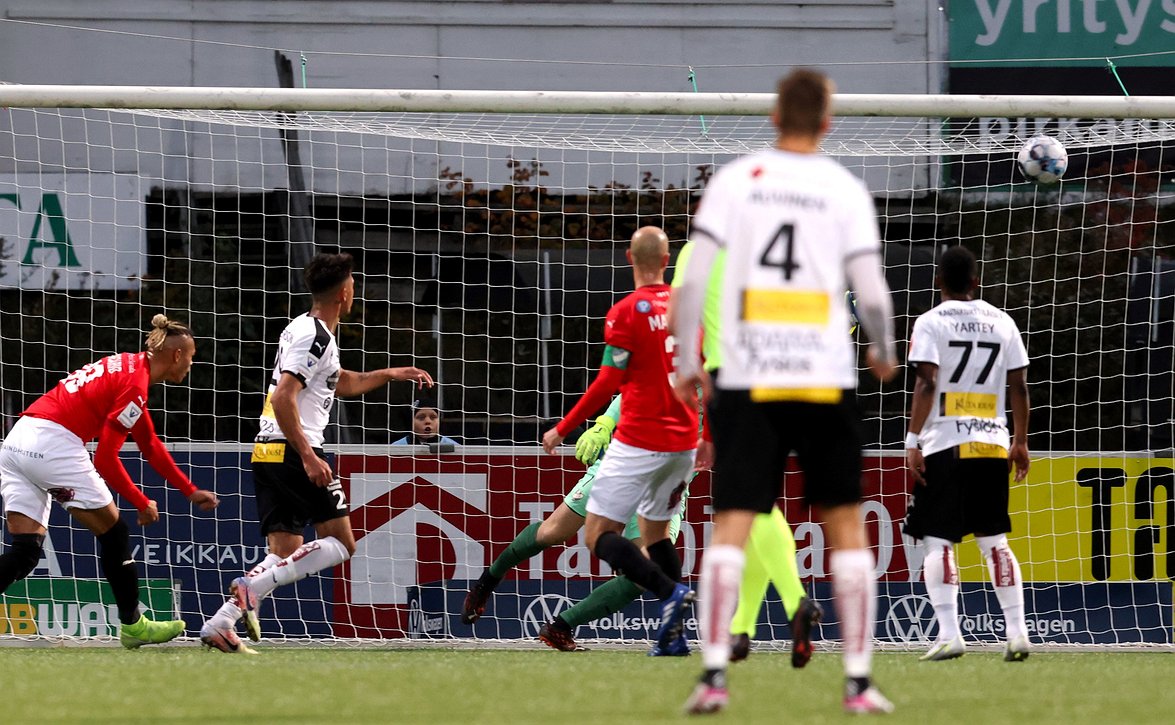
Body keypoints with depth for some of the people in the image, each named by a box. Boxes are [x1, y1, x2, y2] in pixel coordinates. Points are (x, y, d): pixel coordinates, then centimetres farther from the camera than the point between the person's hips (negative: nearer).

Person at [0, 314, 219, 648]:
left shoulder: (131, 367, 22)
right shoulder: (135, 385, -8)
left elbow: (150, 445, 32)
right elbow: (105, 459, -10)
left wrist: (191, 492, 35)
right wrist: (143, 504, 2)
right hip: (52, 443, -9)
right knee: (113, 531, 8)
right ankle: (132, 625, 18)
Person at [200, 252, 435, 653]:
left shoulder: (302, 328, 20)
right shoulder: (316, 336, -11)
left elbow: (342, 384, 37)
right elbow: (283, 398, -21)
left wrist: (391, 373, 39)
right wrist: (308, 457, -24)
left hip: (267, 453, 9)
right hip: (293, 451, -9)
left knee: (286, 555, 7)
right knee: (341, 544, -4)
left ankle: (218, 623, -9)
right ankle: (253, 585, -19)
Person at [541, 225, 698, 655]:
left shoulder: (626, 313, -10)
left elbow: (608, 382, -13)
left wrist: (563, 430, -5)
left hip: (640, 441, -6)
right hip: (683, 441, 6)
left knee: (599, 535, -2)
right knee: (655, 531, 18)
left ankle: (670, 591, -22)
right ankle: (673, 632, 6)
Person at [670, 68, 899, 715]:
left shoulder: (734, 180, 3)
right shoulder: (845, 189, 1)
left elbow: (692, 278, -3)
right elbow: (871, 294, -2)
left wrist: (686, 361, 7)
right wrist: (884, 352, 17)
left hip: (745, 382, 0)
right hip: (825, 379, 0)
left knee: (729, 528, -2)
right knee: (845, 527, 9)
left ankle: (713, 674, -15)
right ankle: (859, 680, 6)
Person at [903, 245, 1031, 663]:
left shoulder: (931, 323, -3)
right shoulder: (1001, 323, 10)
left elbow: (926, 384, -12)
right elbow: (1019, 386, 10)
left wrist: (913, 442, -11)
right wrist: (1021, 443, 17)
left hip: (945, 445, -4)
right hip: (992, 444, 4)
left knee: (937, 541, -3)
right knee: (994, 541, 10)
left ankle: (949, 633, -15)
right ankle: (1017, 632, 3)